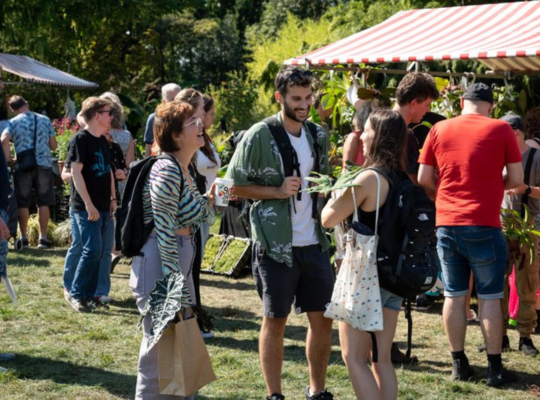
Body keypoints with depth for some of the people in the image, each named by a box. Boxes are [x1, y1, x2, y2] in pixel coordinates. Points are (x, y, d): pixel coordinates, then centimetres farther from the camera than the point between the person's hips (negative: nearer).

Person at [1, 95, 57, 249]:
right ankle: (43, 238, 6)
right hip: (44, 165, 1)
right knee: (43, 203, 7)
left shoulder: (14, 122, 0)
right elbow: (53, 145, 8)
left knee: (23, 204, 8)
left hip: (23, 167, -1)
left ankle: (24, 238, 10)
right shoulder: (45, 120, 7)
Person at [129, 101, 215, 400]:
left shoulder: (185, 173, 11)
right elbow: (164, 230, -21)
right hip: (159, 264, -10)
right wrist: (173, 282, -21)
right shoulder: (167, 170, -18)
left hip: (180, 260, 10)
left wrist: (211, 196, 4)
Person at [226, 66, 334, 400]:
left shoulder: (318, 135, 9)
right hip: (276, 245, -5)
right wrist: (278, 191, -17)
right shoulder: (259, 136, -9)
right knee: (275, 320, 5)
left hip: (314, 243, 5)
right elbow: (234, 185, -8)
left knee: (322, 318, 8)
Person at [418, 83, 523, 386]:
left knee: (454, 295, 10)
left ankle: (459, 364, 15)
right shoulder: (501, 130, -3)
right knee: (489, 297, 4)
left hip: (447, 224, 3)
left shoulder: (439, 130, 5)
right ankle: (495, 368, 6)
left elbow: (424, 178, 4)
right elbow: (516, 179, -2)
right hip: (484, 226, -3)